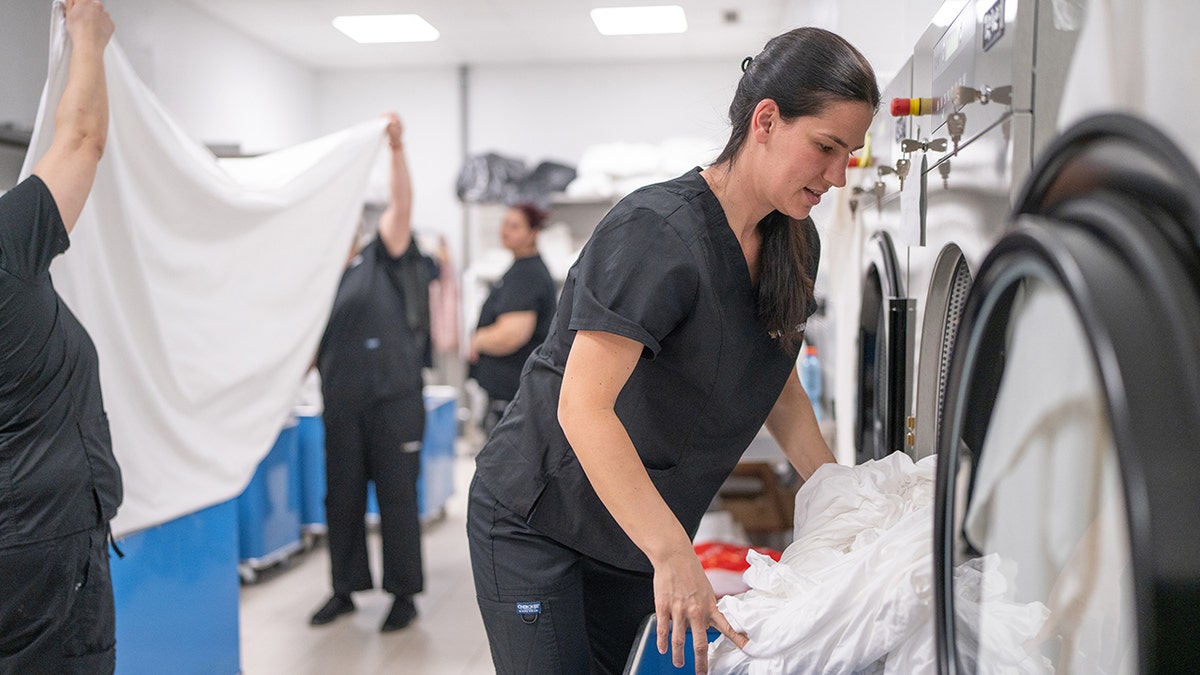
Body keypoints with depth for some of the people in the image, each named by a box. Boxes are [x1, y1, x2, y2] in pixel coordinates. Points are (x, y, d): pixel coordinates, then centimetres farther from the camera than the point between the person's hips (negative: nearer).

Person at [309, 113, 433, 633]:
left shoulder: (383, 260, 3)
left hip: (394, 399, -5)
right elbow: (311, 349, 16)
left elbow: (401, 203, -11)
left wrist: (397, 147, -22)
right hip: (341, 405, 5)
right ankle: (346, 588, 26)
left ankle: (404, 594, 13)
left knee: (397, 497, 2)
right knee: (342, 498, 11)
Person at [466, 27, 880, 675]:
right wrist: (674, 556, -35)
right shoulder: (657, 233, -26)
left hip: (639, 534, 7)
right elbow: (583, 409, -32)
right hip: (535, 519, -7)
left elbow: (778, 389, 13)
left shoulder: (795, 244, 1)